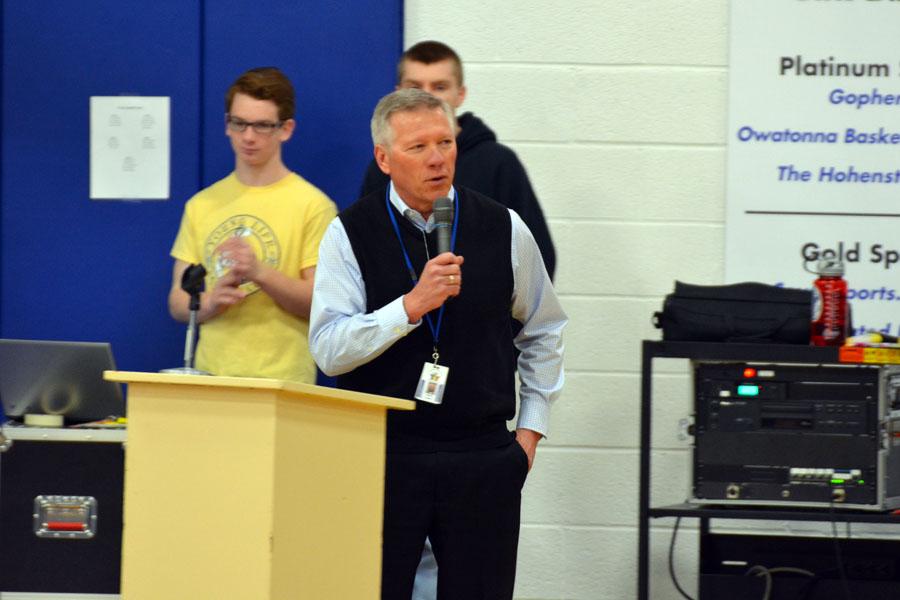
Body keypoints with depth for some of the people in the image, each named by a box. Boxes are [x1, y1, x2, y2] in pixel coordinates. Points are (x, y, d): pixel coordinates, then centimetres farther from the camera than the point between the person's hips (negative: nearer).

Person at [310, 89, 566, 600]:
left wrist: (531, 428, 11)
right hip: (384, 455, -1)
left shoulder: (503, 230, 4)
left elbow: (544, 332, 17)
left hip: (482, 459, 1)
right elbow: (329, 349, -12)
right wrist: (412, 305, -23)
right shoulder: (350, 235, -2)